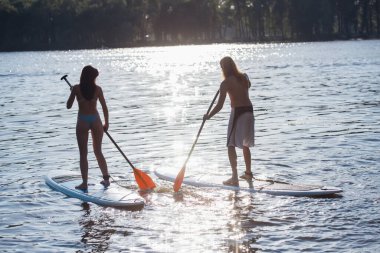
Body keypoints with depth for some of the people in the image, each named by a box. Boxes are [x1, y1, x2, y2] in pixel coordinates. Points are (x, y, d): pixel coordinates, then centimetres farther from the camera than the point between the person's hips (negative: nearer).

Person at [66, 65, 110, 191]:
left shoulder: (76, 88, -7)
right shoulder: (97, 89, -3)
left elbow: (68, 106, 1)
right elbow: (104, 107, 2)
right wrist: (106, 123, 14)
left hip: (82, 122, -2)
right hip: (95, 121, 2)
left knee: (83, 154, 4)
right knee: (98, 151, 17)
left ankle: (84, 183, 2)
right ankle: (106, 178, 19)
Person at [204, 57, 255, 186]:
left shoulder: (225, 83, -12)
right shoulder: (244, 77, 6)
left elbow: (220, 105, -14)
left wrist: (208, 116, -1)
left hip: (237, 112, -7)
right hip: (249, 111, 7)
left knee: (231, 145, -3)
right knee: (245, 144, 22)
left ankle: (234, 178, -11)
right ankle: (248, 172, 33)